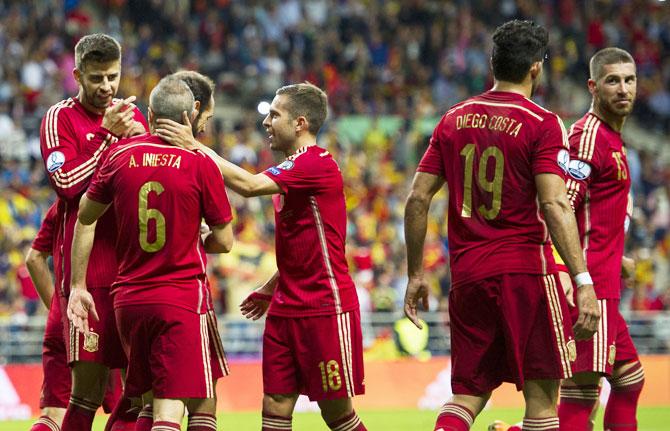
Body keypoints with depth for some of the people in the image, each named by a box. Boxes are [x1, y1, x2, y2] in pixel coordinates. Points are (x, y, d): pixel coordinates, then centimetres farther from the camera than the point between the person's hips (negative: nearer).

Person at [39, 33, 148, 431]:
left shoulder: (131, 114, 16)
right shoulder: (60, 117, 0)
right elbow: (66, 183, -12)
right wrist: (107, 135, -15)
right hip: (90, 273, -5)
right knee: (89, 390, -9)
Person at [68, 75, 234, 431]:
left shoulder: (120, 155, 3)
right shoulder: (200, 164, -7)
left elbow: (85, 218, 11)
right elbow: (223, 242, -2)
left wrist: (78, 286, 18)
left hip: (127, 296, 4)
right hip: (182, 295, -4)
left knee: (143, 398, 17)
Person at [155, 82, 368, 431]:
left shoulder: (318, 164, -14)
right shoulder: (292, 169, 17)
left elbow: (248, 185, -24)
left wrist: (196, 147, -19)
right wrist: (271, 288, 21)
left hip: (326, 308, -9)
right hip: (286, 308, 9)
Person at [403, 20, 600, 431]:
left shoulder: (454, 120, 10)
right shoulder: (542, 124, -6)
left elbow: (417, 199, 9)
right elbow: (555, 205, -16)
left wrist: (416, 274, 16)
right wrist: (583, 282, -20)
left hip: (467, 275, 5)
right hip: (526, 272, -5)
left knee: (468, 395, 9)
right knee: (541, 395, 1)